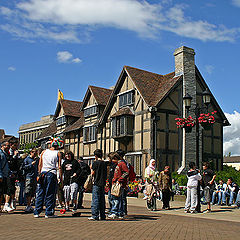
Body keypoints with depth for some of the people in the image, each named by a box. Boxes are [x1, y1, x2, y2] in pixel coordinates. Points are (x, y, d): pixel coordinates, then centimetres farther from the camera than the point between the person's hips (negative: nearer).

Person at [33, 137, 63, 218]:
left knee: (40, 193, 9)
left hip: (43, 173, 3)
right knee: (50, 195, 3)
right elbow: (59, 167, -4)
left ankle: (36, 212, 11)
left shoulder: (44, 152, 10)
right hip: (52, 174, -3)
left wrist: (39, 174, 16)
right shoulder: (58, 153, 1)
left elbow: (40, 165, 9)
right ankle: (48, 213, 5)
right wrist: (61, 178, 1)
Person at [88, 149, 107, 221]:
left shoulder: (95, 163, -9)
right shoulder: (104, 163, 10)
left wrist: (91, 168, 9)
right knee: (102, 200, 11)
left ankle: (95, 215, -6)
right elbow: (105, 174, 13)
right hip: (103, 183, 6)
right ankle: (102, 215, 15)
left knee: (95, 199, -4)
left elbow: (92, 173, -6)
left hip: (96, 183, -6)